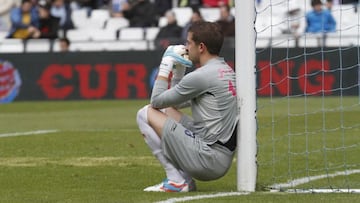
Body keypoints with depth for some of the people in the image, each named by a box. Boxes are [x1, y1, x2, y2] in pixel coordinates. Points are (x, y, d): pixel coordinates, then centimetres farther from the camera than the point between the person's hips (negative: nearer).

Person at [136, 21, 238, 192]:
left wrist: (165, 66, 6)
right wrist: (178, 70, 14)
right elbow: (177, 103, 25)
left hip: (207, 161, -9)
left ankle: (176, 180, -5)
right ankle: (185, 179, 13)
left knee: (145, 114, 0)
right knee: (167, 111, 24)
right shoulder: (227, 71, 15)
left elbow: (156, 101, -4)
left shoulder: (202, 76, -14)